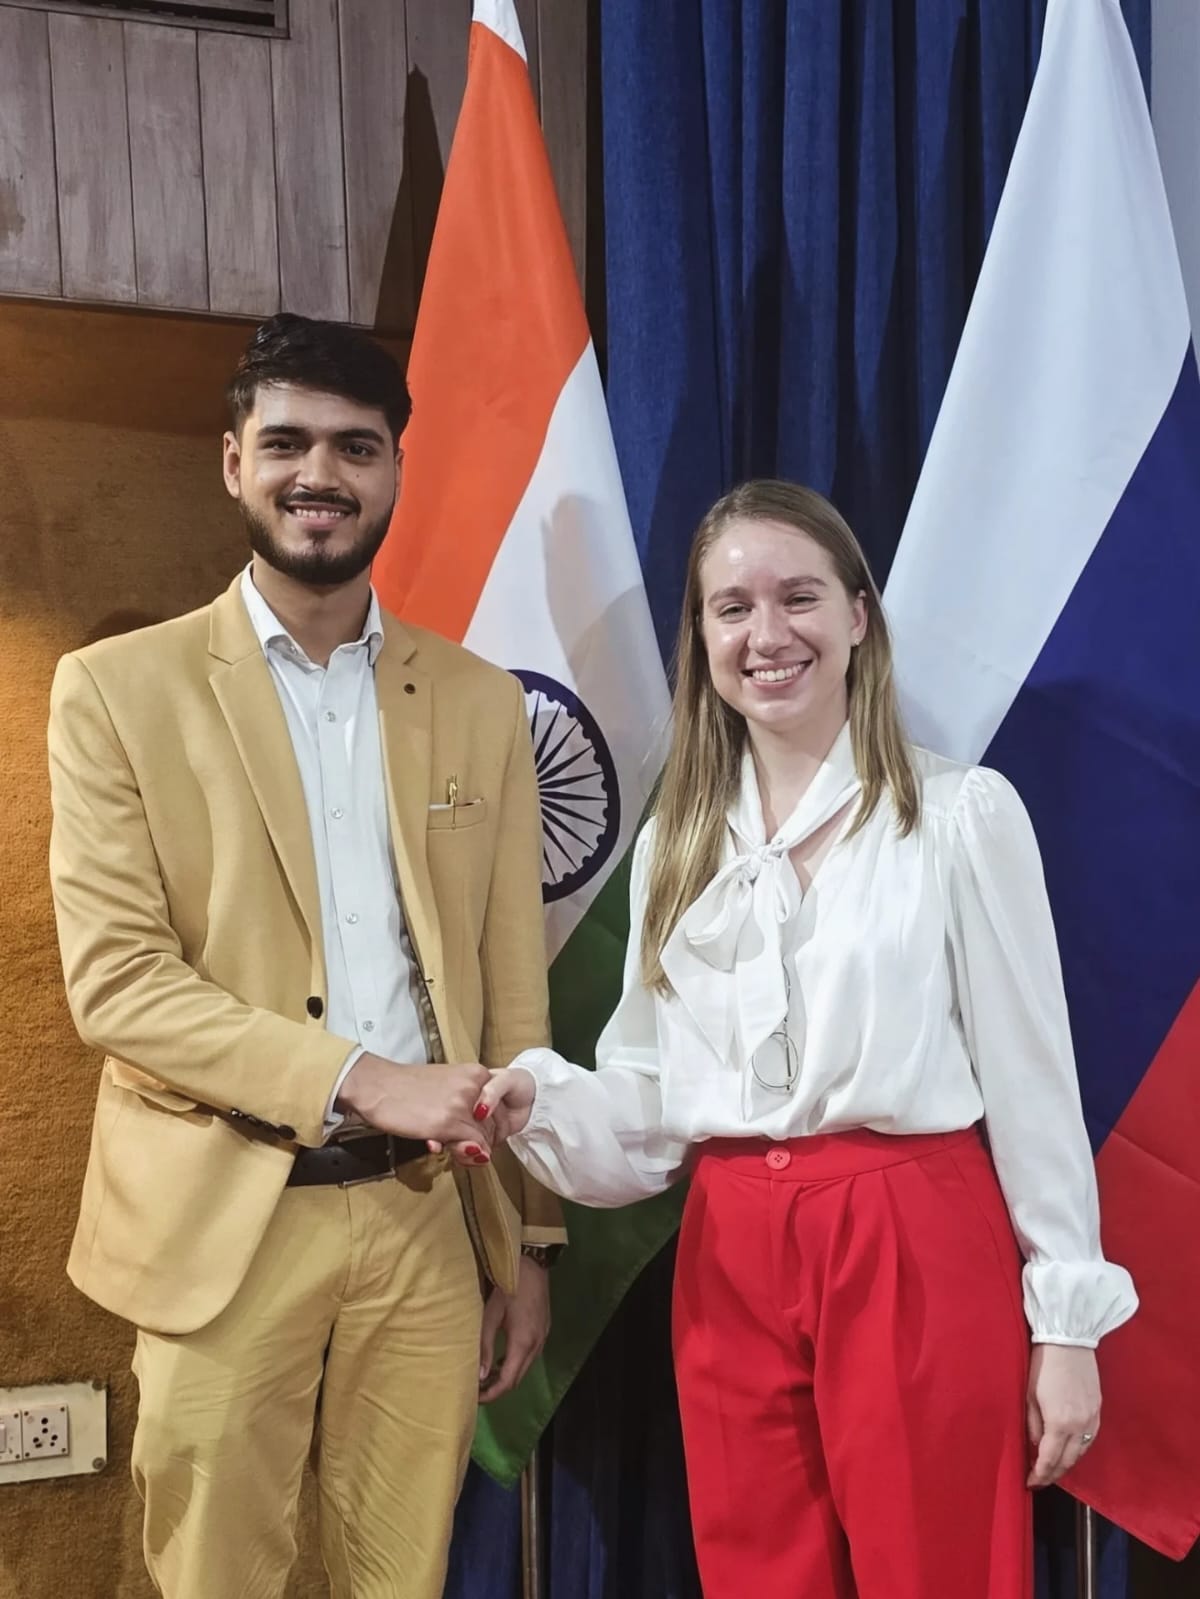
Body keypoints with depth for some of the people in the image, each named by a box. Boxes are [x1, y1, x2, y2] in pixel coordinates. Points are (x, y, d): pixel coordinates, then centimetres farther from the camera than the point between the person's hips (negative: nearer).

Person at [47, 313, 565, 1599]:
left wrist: (531, 1237, 7)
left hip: (430, 1218, 3)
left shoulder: (479, 701, 7)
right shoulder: (117, 688, -1)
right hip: (222, 1224, -2)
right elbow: (113, 978, -9)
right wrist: (355, 1082, -18)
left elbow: (513, 993, 8)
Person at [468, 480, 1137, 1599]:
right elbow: (650, 1099, 7)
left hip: (917, 1254, -4)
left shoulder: (961, 814, -5)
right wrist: (539, 1098, -13)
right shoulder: (675, 843, 9)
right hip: (730, 1266, 4)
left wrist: (1066, 1319, -3)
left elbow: (1031, 1078, -4)